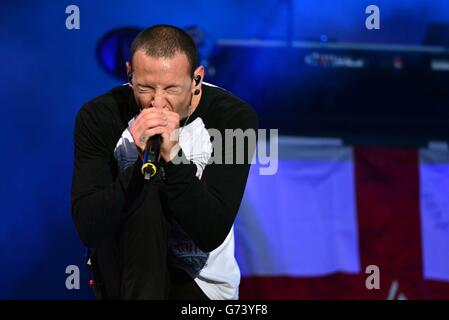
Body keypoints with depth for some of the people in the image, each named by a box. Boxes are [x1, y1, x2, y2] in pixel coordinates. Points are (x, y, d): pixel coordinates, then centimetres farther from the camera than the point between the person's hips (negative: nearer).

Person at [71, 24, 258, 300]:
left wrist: (174, 157, -33)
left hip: (201, 280, 1)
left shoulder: (234, 118, -15)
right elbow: (88, 229, -22)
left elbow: (212, 234, -21)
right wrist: (144, 162, -34)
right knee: (145, 198, -29)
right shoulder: (98, 117, -14)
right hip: (125, 270, -1)